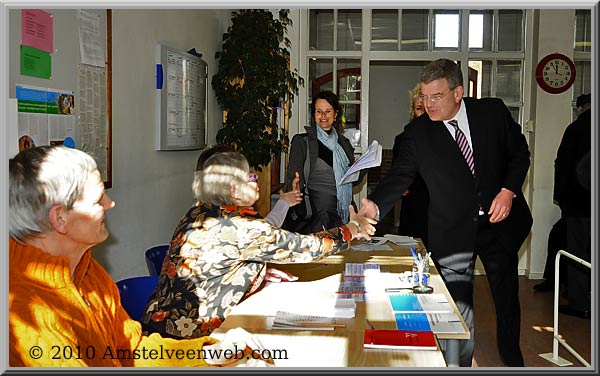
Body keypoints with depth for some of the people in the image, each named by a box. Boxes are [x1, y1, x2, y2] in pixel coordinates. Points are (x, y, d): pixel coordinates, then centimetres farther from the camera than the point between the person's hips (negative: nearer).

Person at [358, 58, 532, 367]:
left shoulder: (493, 111, -6)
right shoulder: (417, 133, -9)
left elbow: (519, 153, 3)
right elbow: (400, 175, -15)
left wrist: (508, 191, -12)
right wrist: (375, 205, -34)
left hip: (500, 220, 2)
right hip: (452, 232, -2)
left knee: (507, 299, 19)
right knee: (458, 308, -2)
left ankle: (512, 359, 45)